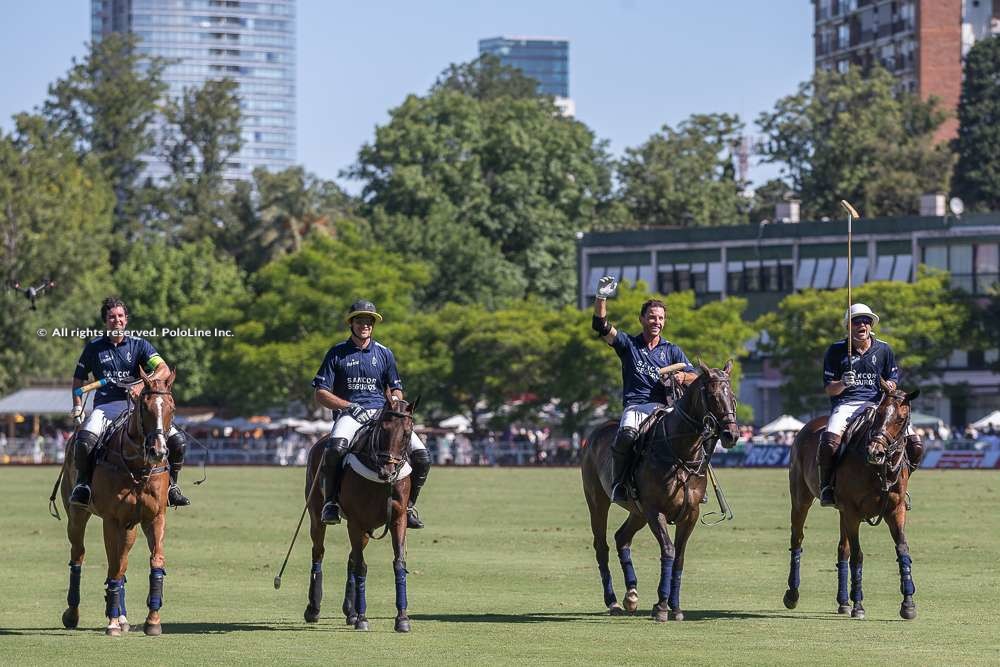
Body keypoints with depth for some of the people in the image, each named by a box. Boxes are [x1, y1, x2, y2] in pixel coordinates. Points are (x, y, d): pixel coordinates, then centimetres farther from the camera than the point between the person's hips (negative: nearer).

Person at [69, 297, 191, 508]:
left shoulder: (139, 345, 7)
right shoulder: (94, 348, 9)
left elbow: (164, 370, -6)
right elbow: (78, 379, 19)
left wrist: (143, 384, -24)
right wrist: (77, 407, 3)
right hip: (106, 406, -1)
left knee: (178, 440, -15)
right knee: (85, 439, -34)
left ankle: (170, 486, 7)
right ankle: (82, 483, -9)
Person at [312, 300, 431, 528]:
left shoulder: (384, 354, 16)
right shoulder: (337, 353, 8)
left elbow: (396, 389, 22)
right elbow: (320, 394, 4)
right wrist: (349, 406, -11)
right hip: (349, 414, -3)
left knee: (421, 456, -16)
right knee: (336, 446, -39)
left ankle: (408, 505, 2)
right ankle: (331, 501, -26)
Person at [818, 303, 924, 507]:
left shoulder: (883, 349, 11)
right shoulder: (836, 351, 4)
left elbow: (893, 379, 18)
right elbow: (829, 389, 4)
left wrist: (890, 386, -7)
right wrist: (842, 384, -18)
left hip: (877, 404, 3)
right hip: (846, 403, -3)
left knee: (915, 445, -13)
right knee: (829, 441, -35)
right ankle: (826, 486, -14)